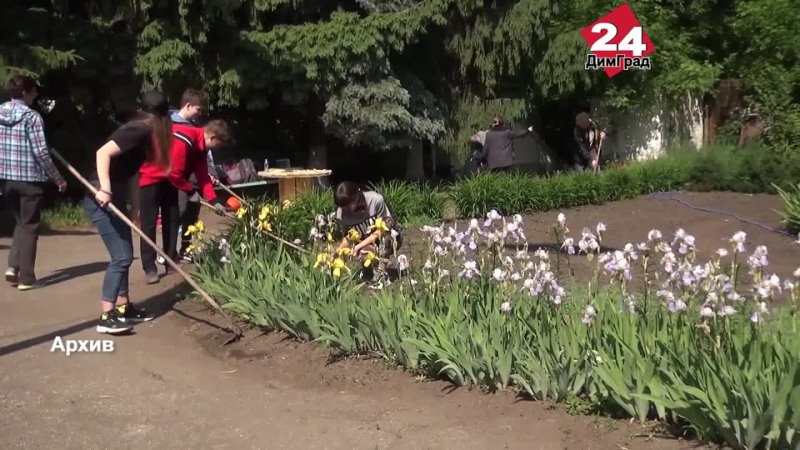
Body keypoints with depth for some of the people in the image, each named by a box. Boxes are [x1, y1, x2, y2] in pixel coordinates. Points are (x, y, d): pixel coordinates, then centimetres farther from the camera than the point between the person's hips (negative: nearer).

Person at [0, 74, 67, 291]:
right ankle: (26, 278, 6)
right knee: (29, 227, 4)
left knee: (20, 222, 22)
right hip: (30, 179, -6)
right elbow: (41, 153, -15)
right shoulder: (31, 117, -12)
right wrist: (58, 178, -6)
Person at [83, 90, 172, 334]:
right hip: (102, 198, -9)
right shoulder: (139, 130, -16)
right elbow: (103, 152, -25)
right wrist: (104, 189, -31)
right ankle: (106, 316, -3)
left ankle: (123, 307, 23)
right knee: (121, 256, -8)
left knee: (125, 255, 14)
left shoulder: (142, 130, 11)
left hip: (114, 197, 9)